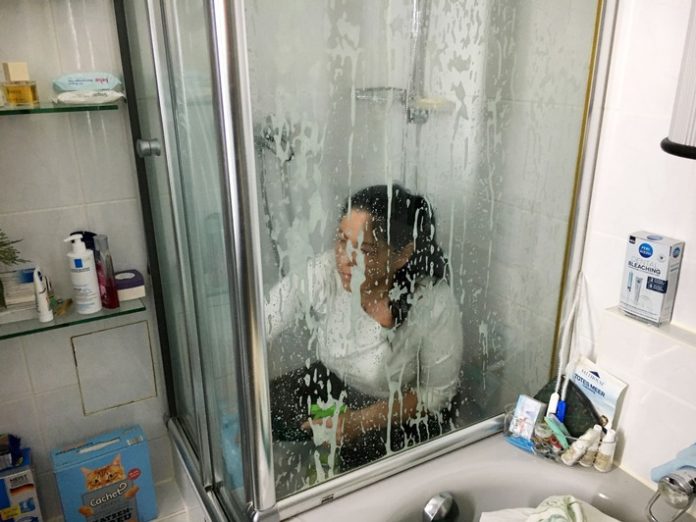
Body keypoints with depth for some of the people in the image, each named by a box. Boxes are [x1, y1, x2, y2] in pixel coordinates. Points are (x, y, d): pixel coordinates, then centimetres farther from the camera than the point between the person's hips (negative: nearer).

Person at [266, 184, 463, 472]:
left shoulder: (434, 305, -31)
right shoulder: (322, 273, -27)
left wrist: (360, 422, -26)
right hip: (335, 384, 3)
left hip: (406, 410, -2)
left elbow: (437, 393, -17)